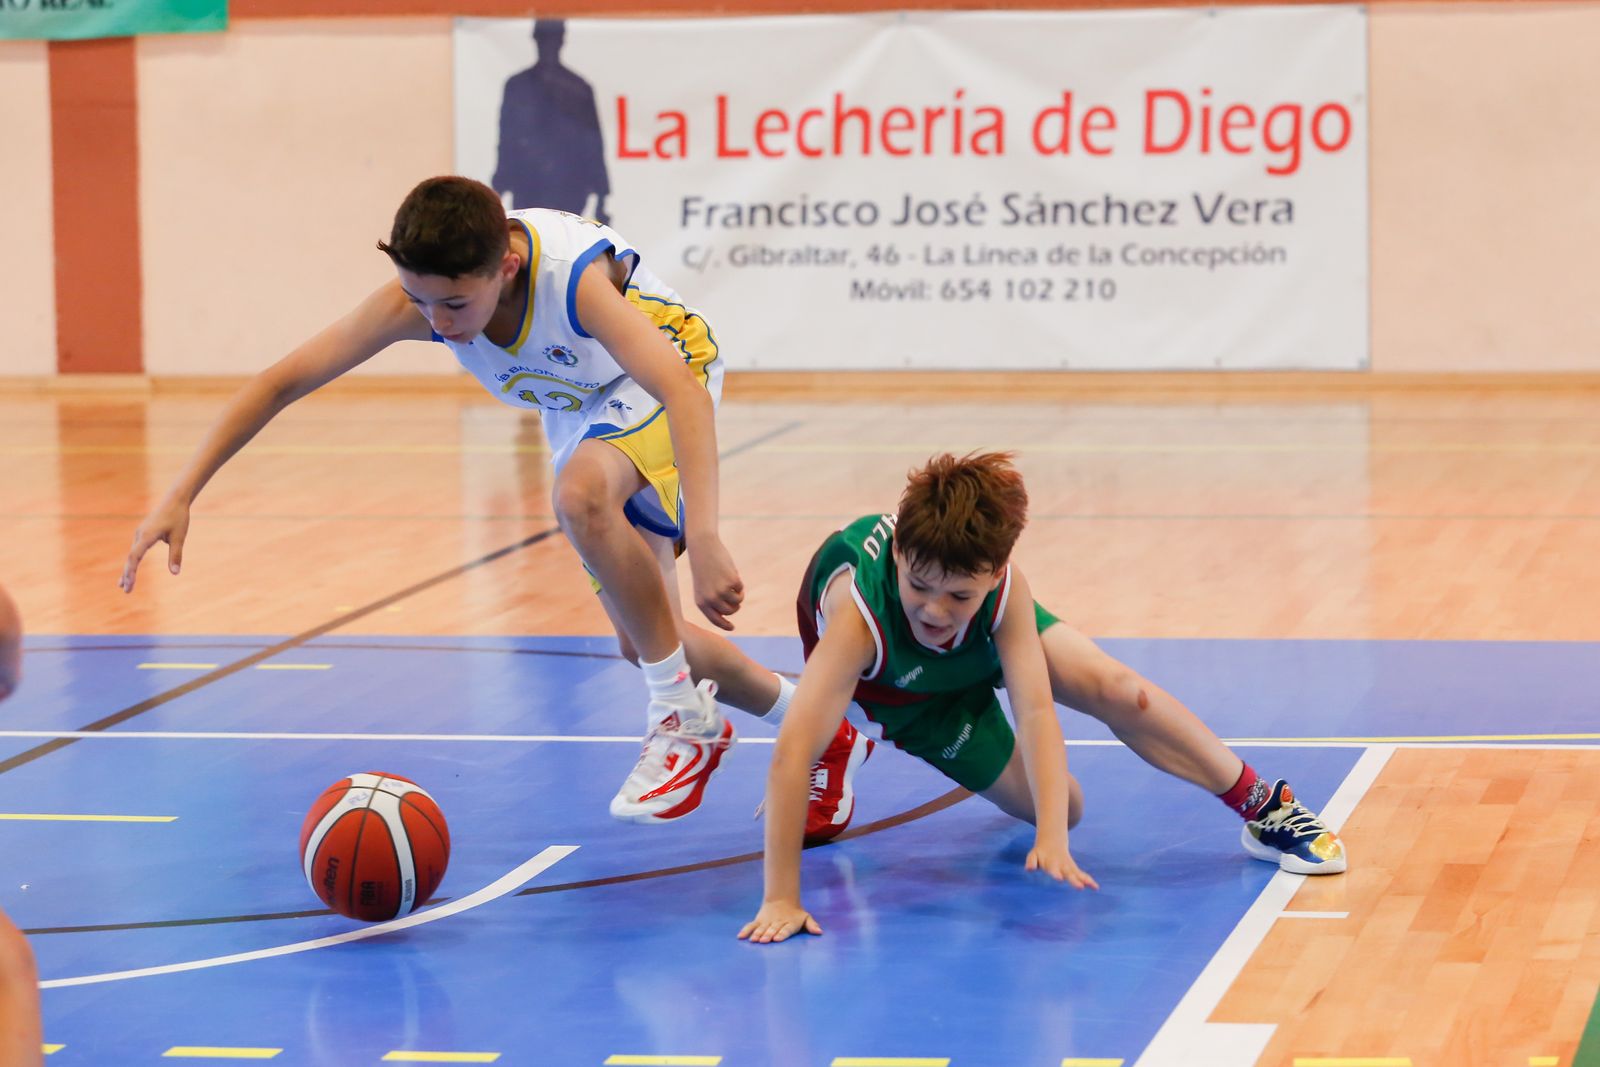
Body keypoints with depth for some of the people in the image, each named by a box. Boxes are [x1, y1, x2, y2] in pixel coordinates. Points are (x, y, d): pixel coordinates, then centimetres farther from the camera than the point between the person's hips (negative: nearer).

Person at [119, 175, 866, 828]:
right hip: (578, 415, 6)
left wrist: (703, 539, -64)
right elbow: (281, 381, -24)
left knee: (580, 495, -38)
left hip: (660, 382, -6)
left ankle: (683, 717, -23)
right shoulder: (418, 298, -29)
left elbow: (682, 387, -53)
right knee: (642, 637, 7)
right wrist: (180, 495, -31)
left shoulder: (574, 276, -42)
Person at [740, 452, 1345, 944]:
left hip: (987, 638, 2)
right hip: (899, 689, -2)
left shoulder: (1003, 590, -39)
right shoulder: (858, 615, -49)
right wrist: (781, 899, -56)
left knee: (1118, 690, -15)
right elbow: (790, 753, -53)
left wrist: (1053, 841, -53)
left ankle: (1265, 808, 8)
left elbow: (1035, 708, -40)